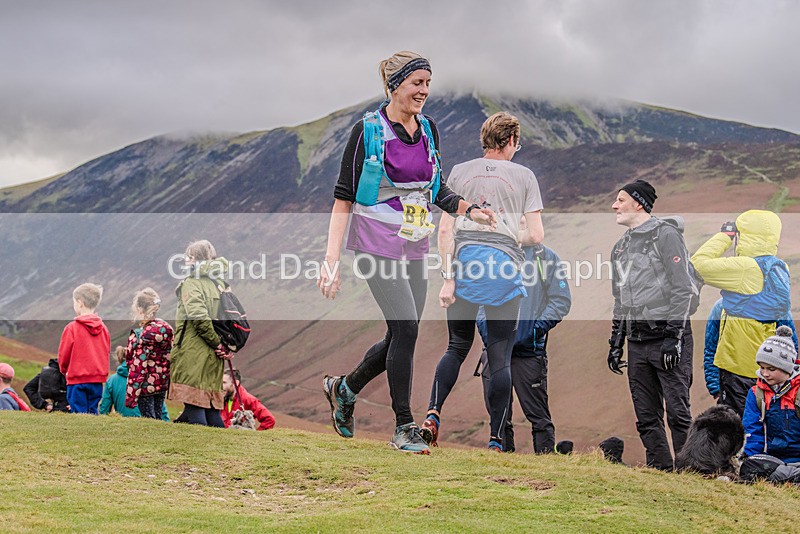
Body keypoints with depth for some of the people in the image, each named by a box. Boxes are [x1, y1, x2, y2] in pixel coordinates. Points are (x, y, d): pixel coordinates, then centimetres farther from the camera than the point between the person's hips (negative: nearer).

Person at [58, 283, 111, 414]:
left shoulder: (72, 328, -10)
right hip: (98, 379, 5)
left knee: (79, 413, -2)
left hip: (77, 379, -5)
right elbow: (106, 352, 11)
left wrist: (63, 369, 15)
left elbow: (64, 354, -4)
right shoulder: (103, 328, 5)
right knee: (93, 412, 10)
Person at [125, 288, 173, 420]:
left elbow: (139, 366, -18)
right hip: (162, 382, 8)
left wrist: (131, 394, -14)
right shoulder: (166, 328, 3)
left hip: (147, 384, -8)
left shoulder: (145, 334, -19)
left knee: (148, 418, -2)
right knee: (158, 417, 15)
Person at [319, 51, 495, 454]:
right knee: (406, 329, -13)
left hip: (415, 247, 7)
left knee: (401, 337, 8)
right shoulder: (368, 131, -9)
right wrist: (332, 258, -14)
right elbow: (343, 198, -8)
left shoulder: (428, 129, 9)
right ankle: (404, 427, 0)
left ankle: (344, 388, 33)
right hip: (377, 244, -7)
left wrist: (469, 209, 3)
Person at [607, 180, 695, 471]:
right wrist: (616, 342, 18)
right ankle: (660, 471, 11)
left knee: (677, 411, -10)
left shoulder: (665, 234, -4)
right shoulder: (621, 246, 20)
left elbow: (683, 290, -10)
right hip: (637, 342, 8)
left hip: (668, 338, -8)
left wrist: (673, 337, -16)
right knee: (646, 418, 6)